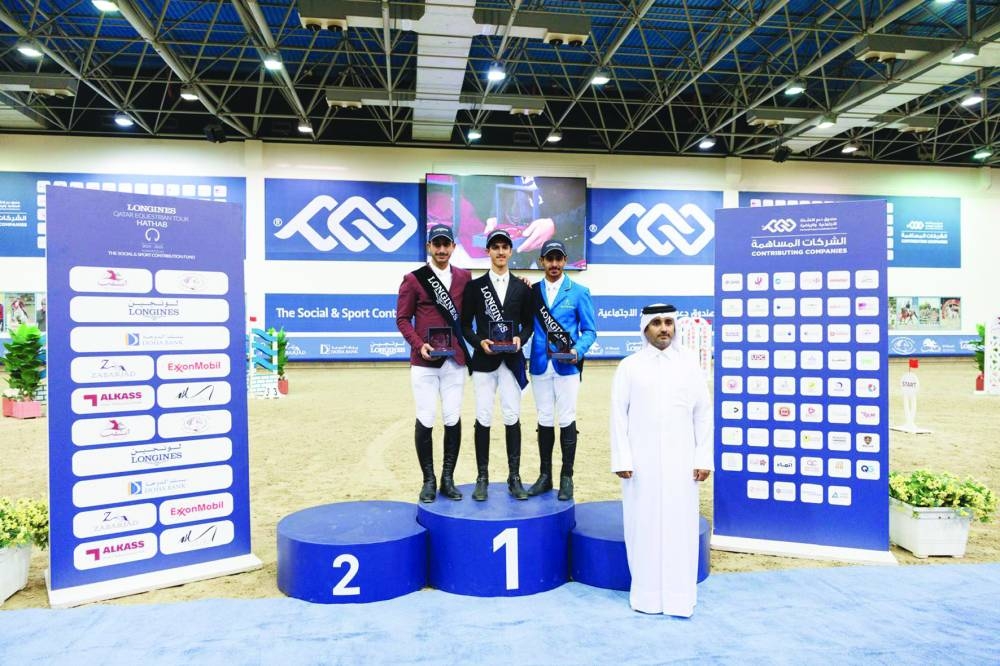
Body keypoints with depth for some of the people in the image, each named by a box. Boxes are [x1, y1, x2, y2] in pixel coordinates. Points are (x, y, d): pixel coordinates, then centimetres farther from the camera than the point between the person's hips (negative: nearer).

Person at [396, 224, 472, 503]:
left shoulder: (464, 277, 9)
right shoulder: (413, 279, 1)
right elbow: (402, 318, 0)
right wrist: (419, 344, -12)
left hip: (455, 360, 2)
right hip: (424, 361, -2)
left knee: (453, 420, 5)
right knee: (425, 421, 1)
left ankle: (448, 479, 18)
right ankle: (428, 480, 15)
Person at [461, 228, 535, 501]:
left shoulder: (522, 287, 9)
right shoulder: (475, 286, 5)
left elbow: (528, 323, 10)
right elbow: (465, 324, 4)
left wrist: (520, 338, -10)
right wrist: (479, 342, -13)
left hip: (512, 360, 1)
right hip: (484, 360, -1)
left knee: (512, 418, 3)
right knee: (483, 419, 2)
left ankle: (514, 478, 12)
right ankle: (482, 478, 12)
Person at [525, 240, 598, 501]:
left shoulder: (579, 292, 1)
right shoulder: (532, 291, 8)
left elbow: (589, 330, 2)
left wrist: (578, 350, -16)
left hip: (567, 366, -2)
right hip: (540, 365, 2)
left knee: (567, 420, 1)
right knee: (544, 420, 9)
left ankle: (566, 478, 14)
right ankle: (545, 476, 20)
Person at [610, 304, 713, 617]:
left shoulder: (689, 363, 6)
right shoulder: (629, 366, 2)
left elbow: (703, 413, 5)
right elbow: (619, 414, -1)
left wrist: (704, 458, 0)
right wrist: (621, 459, -6)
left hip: (681, 461, 1)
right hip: (641, 461, -1)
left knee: (680, 528, 4)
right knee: (643, 527, 5)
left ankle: (680, 597, 17)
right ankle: (646, 594, 18)